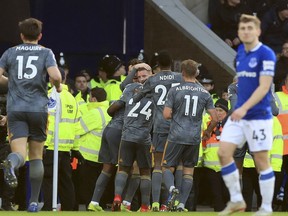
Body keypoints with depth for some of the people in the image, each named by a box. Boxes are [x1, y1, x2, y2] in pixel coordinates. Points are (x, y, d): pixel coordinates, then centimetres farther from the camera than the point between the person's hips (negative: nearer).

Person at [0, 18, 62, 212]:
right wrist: (58, 87, 10)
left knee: (20, 153, -9)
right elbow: (55, 76, -12)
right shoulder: (46, 53, 5)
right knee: (36, 156, 13)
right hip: (38, 109, 0)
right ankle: (34, 201, 13)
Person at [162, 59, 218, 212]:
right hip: (194, 139, 2)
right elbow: (215, 119, 1)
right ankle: (181, 204, 4)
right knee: (188, 171, 12)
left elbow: (166, 115, -9)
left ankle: (172, 189, -21)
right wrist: (208, 132, 20)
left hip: (176, 136, -2)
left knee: (167, 167, 9)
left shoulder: (175, 90, -5)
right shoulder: (205, 93, 3)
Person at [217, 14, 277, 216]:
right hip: (239, 114, 7)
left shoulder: (266, 54, -12)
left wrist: (244, 108, -27)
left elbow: (264, 87, -19)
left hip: (259, 116, -7)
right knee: (223, 152, -3)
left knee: (261, 161, -1)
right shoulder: (240, 52, 10)